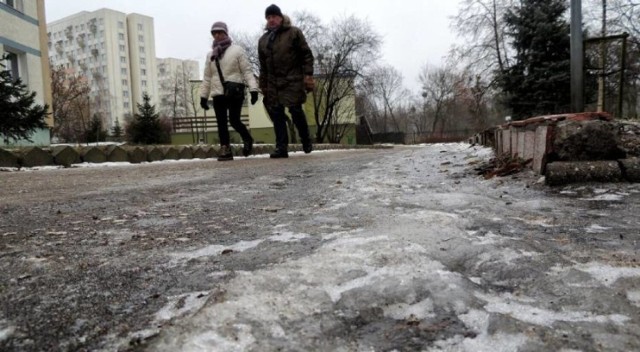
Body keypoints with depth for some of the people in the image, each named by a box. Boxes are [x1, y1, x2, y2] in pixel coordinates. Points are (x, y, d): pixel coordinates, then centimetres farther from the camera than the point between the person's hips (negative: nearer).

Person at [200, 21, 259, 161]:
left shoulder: (237, 50, 3)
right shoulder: (210, 55, 17)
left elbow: (247, 71, -4)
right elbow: (207, 77, 18)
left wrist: (253, 88, -15)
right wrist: (203, 95, 13)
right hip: (218, 94, 5)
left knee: (234, 120, -11)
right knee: (221, 123, 0)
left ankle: (247, 139, 17)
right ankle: (225, 149, 5)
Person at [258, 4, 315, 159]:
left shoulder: (294, 32, 3)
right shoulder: (263, 39, 17)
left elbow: (306, 54, -1)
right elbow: (263, 66, 18)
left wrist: (308, 74, -10)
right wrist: (263, 86, 13)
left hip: (292, 81, -5)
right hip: (273, 83, 5)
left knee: (296, 110, -7)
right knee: (276, 114, -2)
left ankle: (306, 140, 14)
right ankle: (281, 147, 0)